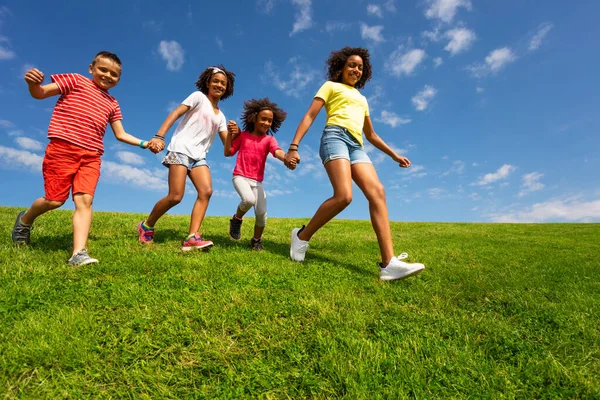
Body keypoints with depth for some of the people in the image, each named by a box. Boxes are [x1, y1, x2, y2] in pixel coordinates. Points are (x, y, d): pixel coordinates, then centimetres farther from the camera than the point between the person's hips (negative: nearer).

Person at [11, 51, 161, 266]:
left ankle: (78, 253, -16)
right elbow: (40, 93, 2)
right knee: (55, 199, -2)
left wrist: (144, 143, 9)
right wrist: (33, 83, -21)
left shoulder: (112, 104, 20)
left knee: (84, 200, -11)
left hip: (91, 156, 4)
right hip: (62, 149, -3)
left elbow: (120, 134, 20)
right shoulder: (75, 81, 8)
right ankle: (25, 220, 33)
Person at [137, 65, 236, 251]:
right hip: (181, 150, -6)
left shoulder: (220, 116, 21)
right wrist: (159, 136, -21)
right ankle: (146, 226, 11)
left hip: (199, 156, 6)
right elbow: (175, 113, -7)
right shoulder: (199, 97, 6)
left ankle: (192, 237, -20)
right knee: (175, 196, -13)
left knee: (206, 191, -17)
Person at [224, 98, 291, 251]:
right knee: (249, 199, -32)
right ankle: (236, 219, 2)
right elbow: (227, 153, 8)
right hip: (240, 176, -1)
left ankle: (256, 240, 21)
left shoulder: (269, 139, 3)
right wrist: (230, 134, -4)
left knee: (261, 213, -8)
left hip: (257, 181, 2)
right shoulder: (242, 135, 7)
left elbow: (277, 152, -20)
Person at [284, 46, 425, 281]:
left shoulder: (362, 99, 36)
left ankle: (389, 263, -26)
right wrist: (294, 146, -9)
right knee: (344, 195, -27)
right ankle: (302, 235, -6)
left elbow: (371, 135, 38)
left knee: (377, 192, -19)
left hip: (356, 146, 6)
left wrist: (394, 155, 34)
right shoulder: (331, 86, 19)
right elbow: (310, 116, 5)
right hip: (336, 137, -5)